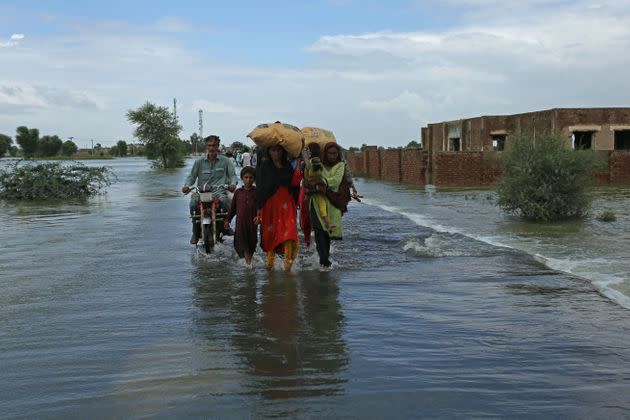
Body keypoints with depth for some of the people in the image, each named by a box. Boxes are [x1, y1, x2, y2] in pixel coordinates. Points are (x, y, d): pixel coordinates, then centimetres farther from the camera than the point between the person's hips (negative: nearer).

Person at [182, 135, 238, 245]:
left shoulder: (225, 161, 13)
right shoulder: (199, 162, 14)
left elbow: (233, 175, 11)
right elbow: (191, 176, 12)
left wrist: (233, 184, -12)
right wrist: (187, 185, -8)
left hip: (218, 189, -1)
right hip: (201, 190, 2)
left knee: (224, 200, -36)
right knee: (193, 203, -29)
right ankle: (196, 231, -9)